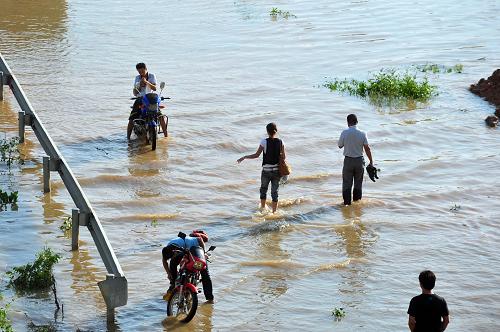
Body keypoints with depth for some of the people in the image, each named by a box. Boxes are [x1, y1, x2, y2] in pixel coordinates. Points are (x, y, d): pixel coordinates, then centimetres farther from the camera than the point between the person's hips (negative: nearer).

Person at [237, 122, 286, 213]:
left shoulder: (264, 142, -14)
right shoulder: (280, 142, -5)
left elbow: (256, 155, -12)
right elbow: (284, 157, 1)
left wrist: (244, 157, -1)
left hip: (266, 171, -2)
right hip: (277, 171, 2)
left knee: (263, 189, 21)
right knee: (274, 192, 11)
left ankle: (263, 208, 32)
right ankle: (274, 212, 14)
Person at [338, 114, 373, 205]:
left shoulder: (344, 133, -11)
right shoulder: (362, 134, -7)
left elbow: (340, 146, 0)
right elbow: (367, 149, -5)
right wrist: (371, 162, 1)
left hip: (348, 160, -2)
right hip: (359, 160, 2)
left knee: (347, 183, 8)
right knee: (358, 182, 15)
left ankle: (347, 201, 8)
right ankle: (357, 200, 21)